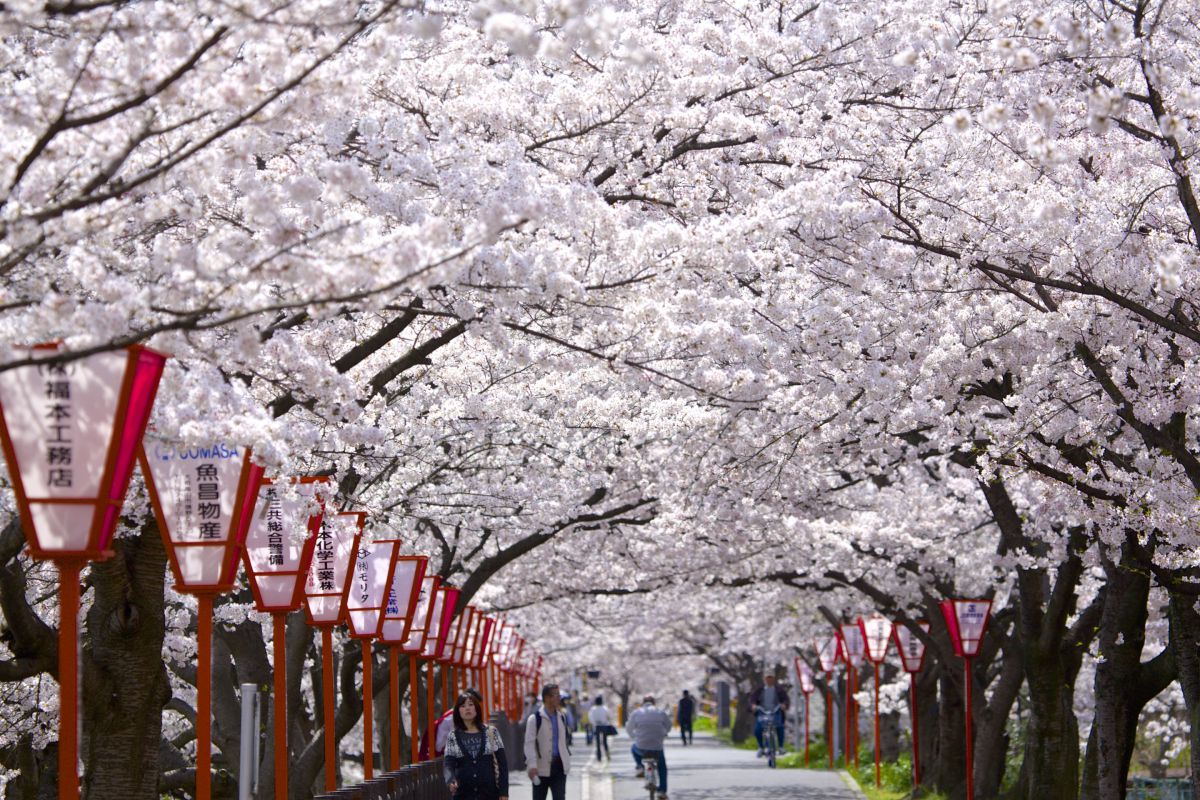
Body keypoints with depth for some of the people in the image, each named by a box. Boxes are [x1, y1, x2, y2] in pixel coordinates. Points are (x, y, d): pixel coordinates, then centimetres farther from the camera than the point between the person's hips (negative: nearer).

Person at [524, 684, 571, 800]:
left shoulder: (561, 717, 9)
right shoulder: (535, 718, -8)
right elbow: (529, 743, -13)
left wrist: (567, 758, 15)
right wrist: (532, 765, -21)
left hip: (559, 766, 4)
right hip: (542, 767, -4)